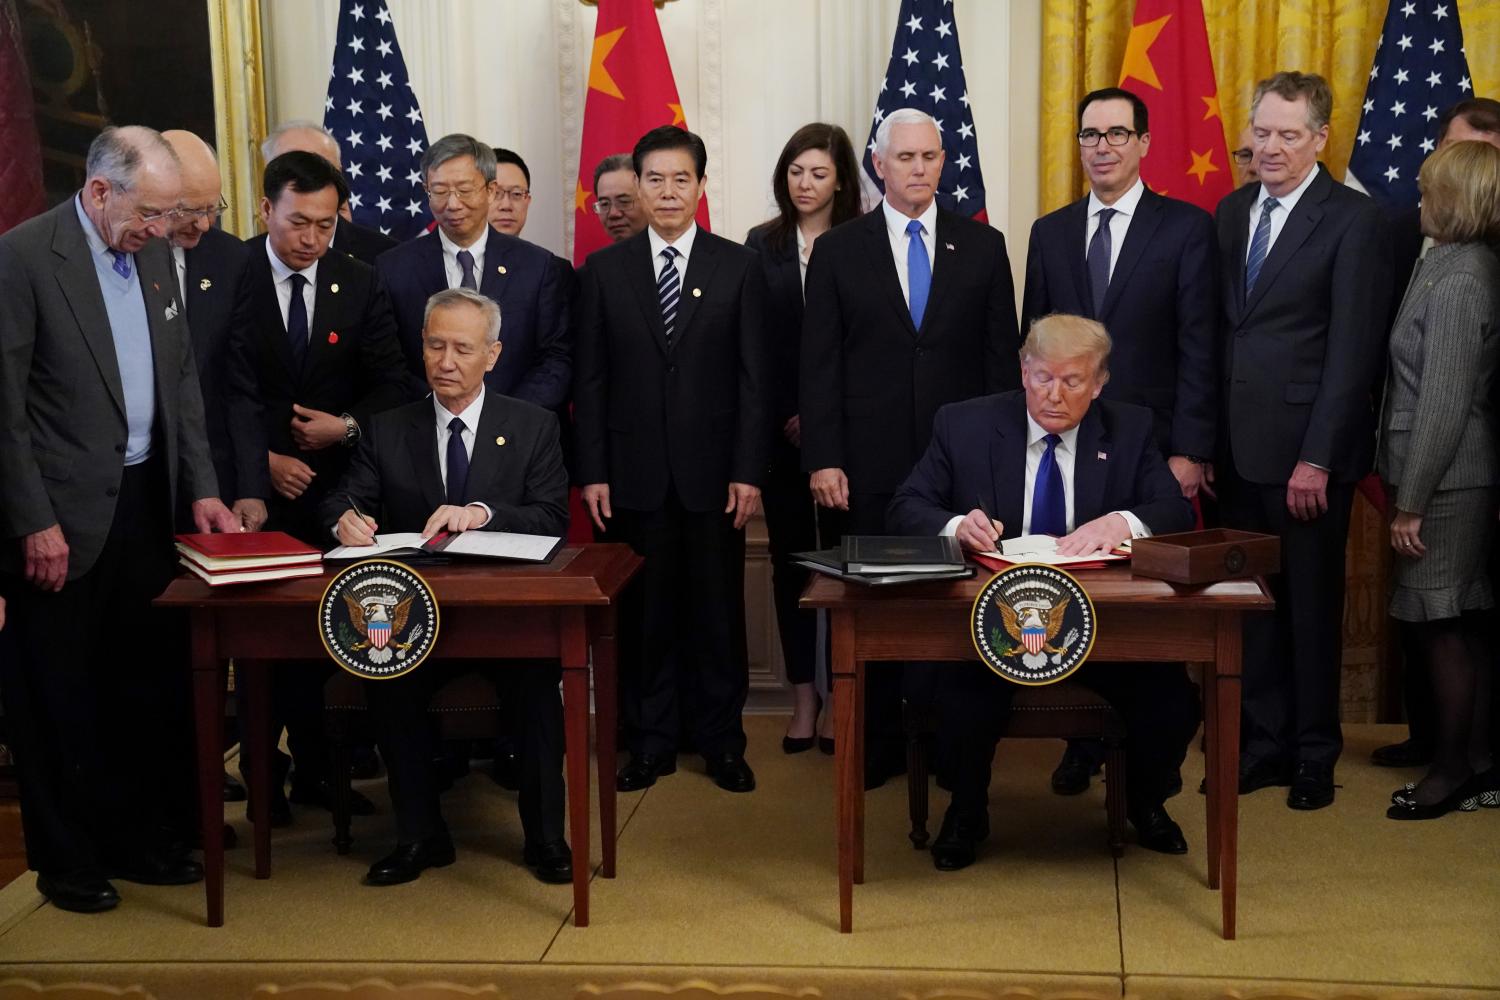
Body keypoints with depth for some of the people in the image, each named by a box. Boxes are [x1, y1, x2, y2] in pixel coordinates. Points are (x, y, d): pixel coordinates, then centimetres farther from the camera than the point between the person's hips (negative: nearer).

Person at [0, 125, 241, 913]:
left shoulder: (153, 255, 9)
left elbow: (182, 379, 14)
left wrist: (200, 487, 6)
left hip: (144, 502, 6)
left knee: (146, 682, 12)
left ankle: (135, 835, 26)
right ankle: (64, 859, 20)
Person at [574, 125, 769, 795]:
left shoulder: (737, 267, 4)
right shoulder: (605, 269, 6)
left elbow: (753, 377, 1)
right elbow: (589, 378, 4)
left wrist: (749, 470, -6)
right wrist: (592, 472, -2)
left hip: (712, 469, 0)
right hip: (635, 471, 1)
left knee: (718, 608, 6)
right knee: (644, 612, 6)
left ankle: (721, 739, 17)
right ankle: (651, 741, 17)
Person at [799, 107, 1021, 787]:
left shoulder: (982, 246, 8)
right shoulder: (837, 251, 5)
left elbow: (1002, 356, 7)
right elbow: (819, 366, 2)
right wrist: (822, 460, -5)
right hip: (869, 463, 0)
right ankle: (877, 745, 15)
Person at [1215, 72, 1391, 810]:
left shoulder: (1352, 219, -8)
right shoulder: (1231, 212, 10)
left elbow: (1353, 350, -13)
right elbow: (1222, 329, 11)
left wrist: (1318, 458, -16)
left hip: (1306, 452, -5)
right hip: (1238, 448, 5)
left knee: (1312, 606, 7)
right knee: (1249, 604, 10)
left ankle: (1314, 755, 21)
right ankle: (1264, 743, 23)